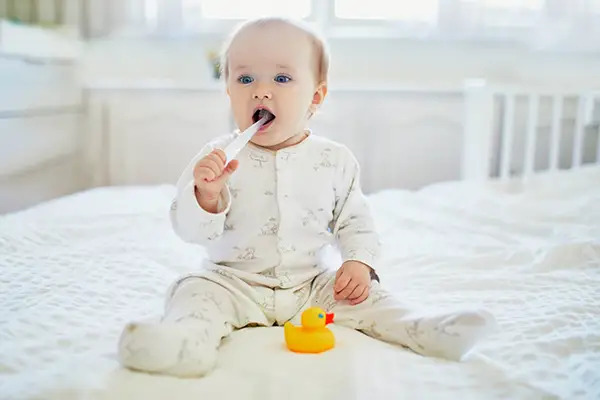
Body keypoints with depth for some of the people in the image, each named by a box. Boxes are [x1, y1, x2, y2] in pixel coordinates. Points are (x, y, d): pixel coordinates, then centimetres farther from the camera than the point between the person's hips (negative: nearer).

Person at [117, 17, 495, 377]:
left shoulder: (335, 161, -3)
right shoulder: (219, 157, -7)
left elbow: (355, 221, 7)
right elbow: (191, 229, -9)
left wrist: (359, 262, -11)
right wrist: (206, 194, -30)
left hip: (313, 285, 2)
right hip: (233, 282, -1)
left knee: (365, 293, -15)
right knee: (197, 291, -26)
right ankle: (186, 339, -50)